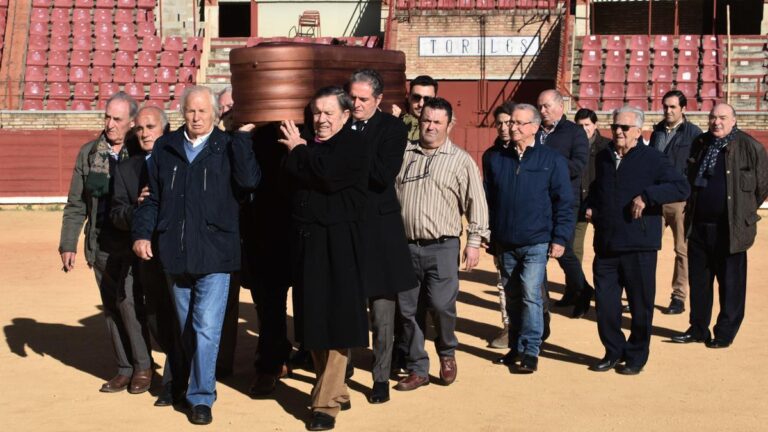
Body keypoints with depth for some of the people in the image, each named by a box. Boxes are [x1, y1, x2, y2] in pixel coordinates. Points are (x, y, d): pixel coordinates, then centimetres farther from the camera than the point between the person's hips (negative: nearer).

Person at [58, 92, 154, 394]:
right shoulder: (88, 153, 7)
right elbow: (76, 205, 9)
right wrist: (68, 244, 5)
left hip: (134, 244, -4)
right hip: (101, 245, 4)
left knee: (126, 299, -14)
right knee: (111, 308, 9)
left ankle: (143, 365, 3)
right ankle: (125, 369, 20)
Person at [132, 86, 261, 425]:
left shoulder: (228, 148, 0)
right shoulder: (165, 149, 9)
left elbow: (249, 180, -17)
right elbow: (152, 197, 12)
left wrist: (242, 138, -15)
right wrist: (142, 233, 1)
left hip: (214, 254, -3)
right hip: (176, 255, 4)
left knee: (206, 327, -9)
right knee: (185, 328, 17)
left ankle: (201, 397, 0)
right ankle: (184, 381, 34)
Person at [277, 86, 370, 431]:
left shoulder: (353, 144, -6)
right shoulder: (308, 144, 17)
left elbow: (327, 173, -21)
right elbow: (291, 173, 6)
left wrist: (299, 150, -7)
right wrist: (301, 151, -9)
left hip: (338, 245, -7)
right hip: (307, 241, 7)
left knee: (335, 321, -4)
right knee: (313, 320, 10)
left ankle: (327, 402, 0)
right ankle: (335, 390, 23)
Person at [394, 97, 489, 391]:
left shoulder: (460, 160, 3)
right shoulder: (402, 154, 9)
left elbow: (476, 203, 2)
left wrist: (474, 241, -4)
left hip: (441, 246, -3)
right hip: (405, 245, 3)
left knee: (441, 304, -12)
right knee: (409, 310, 6)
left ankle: (447, 352, 17)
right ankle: (417, 369, 18)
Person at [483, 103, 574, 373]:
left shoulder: (552, 160, -2)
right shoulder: (494, 158, 6)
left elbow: (564, 203, -1)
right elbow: (487, 199, 10)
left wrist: (560, 238, -6)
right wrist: (487, 234, 7)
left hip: (536, 242, -3)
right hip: (505, 244, 4)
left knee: (531, 295, -11)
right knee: (512, 297, 12)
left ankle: (530, 351, -3)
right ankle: (516, 347, 23)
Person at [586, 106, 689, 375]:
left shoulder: (652, 159, -5)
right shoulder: (603, 158, 13)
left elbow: (682, 187, -15)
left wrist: (647, 196, -23)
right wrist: (590, 206, 13)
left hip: (639, 247, -5)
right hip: (606, 245, 5)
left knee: (640, 306, 5)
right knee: (604, 304, 6)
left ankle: (636, 357, 19)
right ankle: (613, 352, 23)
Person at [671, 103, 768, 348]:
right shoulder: (699, 144, 9)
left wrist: (744, 212, 5)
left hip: (730, 228, -5)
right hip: (698, 225, 5)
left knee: (731, 283, 2)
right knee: (698, 280, 12)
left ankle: (725, 333, 12)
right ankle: (698, 329, 23)